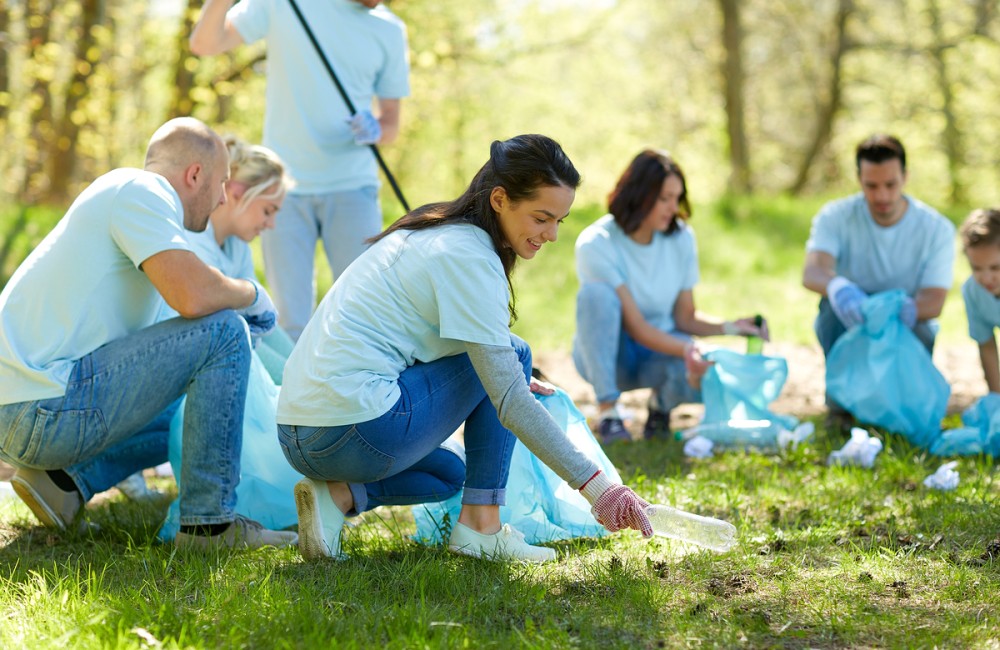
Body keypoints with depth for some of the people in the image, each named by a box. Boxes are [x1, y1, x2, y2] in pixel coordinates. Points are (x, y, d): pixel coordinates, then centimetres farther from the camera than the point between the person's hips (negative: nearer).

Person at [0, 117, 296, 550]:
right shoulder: (141, 191, -7)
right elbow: (192, 295, -22)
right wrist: (251, 294, -2)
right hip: (45, 410, -11)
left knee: (182, 419, 31)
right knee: (222, 331, -11)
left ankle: (66, 479, 8)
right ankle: (209, 523, -11)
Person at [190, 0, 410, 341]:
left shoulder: (389, 30, 6)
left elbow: (391, 123, 12)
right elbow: (204, 44, -3)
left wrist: (375, 131, -12)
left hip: (351, 186, 1)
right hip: (285, 185, -1)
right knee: (291, 321, -3)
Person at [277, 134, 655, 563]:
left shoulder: (433, 230, 16)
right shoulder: (469, 255, -13)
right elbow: (510, 403, -17)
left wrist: (513, 384, 25)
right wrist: (595, 487, -18)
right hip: (354, 434, -10)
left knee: (448, 475, 35)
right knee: (513, 355, 3)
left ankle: (341, 496, 8)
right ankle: (480, 526, -1)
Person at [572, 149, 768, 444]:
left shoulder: (681, 237, -5)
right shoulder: (596, 244, -20)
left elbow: (685, 316, -1)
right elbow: (635, 326, -24)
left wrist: (729, 327, -20)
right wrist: (684, 349, -39)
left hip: (661, 349, 3)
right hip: (605, 352, -3)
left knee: (705, 378, -33)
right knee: (596, 292, -35)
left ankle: (661, 401, 6)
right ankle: (607, 411, -27)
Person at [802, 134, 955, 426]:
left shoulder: (937, 228, -12)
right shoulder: (835, 217, -14)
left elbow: (934, 300, -22)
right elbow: (812, 272, -32)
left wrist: (908, 309, -48)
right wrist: (836, 287, -58)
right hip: (849, 326, 0)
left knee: (923, 331, -34)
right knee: (836, 300, -32)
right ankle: (840, 401, -18)